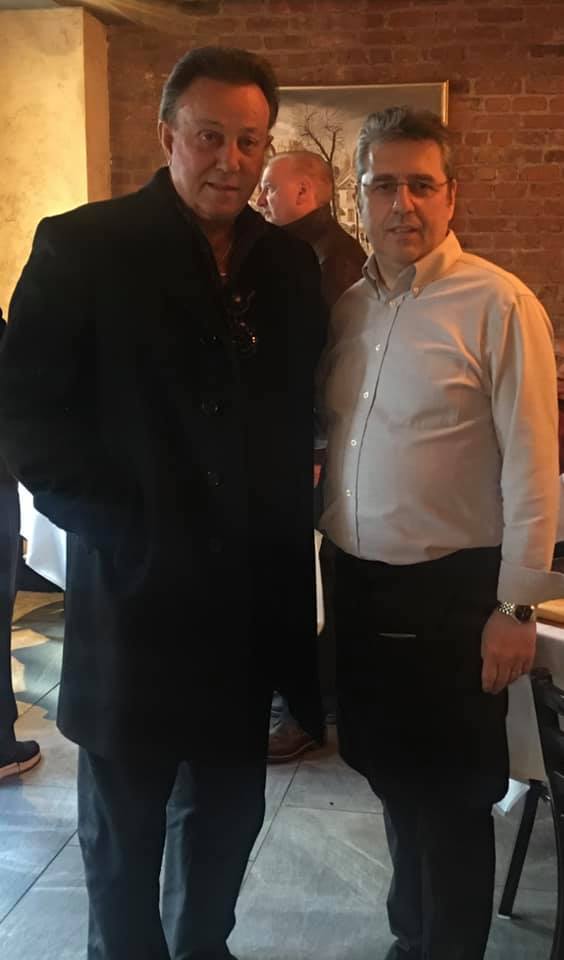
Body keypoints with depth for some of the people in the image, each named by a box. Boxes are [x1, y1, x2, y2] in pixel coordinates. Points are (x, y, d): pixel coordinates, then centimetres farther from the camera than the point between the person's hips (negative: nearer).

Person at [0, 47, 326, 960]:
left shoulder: (288, 261, 6)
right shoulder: (81, 247, -8)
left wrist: (294, 499, 0)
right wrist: (116, 526, -14)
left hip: (251, 591, 5)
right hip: (136, 588, -4)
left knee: (233, 809, 20)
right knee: (123, 831, 13)